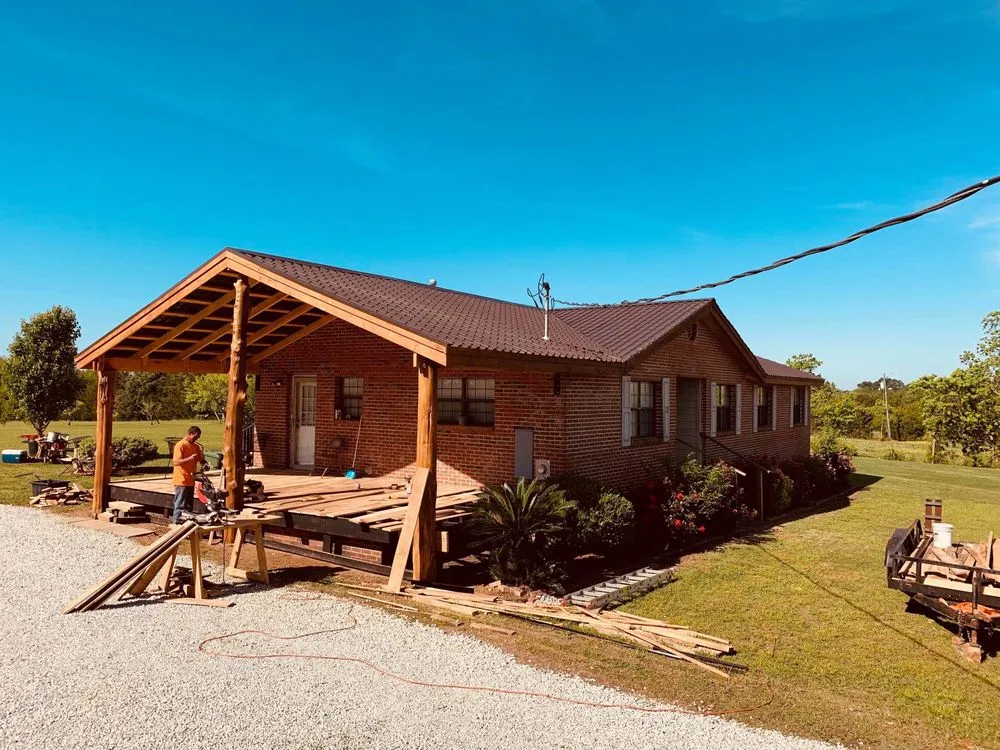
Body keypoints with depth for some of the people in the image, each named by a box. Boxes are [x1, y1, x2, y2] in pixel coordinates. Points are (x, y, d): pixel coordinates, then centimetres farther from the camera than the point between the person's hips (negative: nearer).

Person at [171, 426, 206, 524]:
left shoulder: (196, 446, 13)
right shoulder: (180, 445, -10)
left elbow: (201, 460, 17)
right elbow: (176, 462, -18)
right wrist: (190, 458, -31)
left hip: (191, 481, 8)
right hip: (181, 481, -8)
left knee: (189, 506, 13)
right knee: (180, 506, -4)